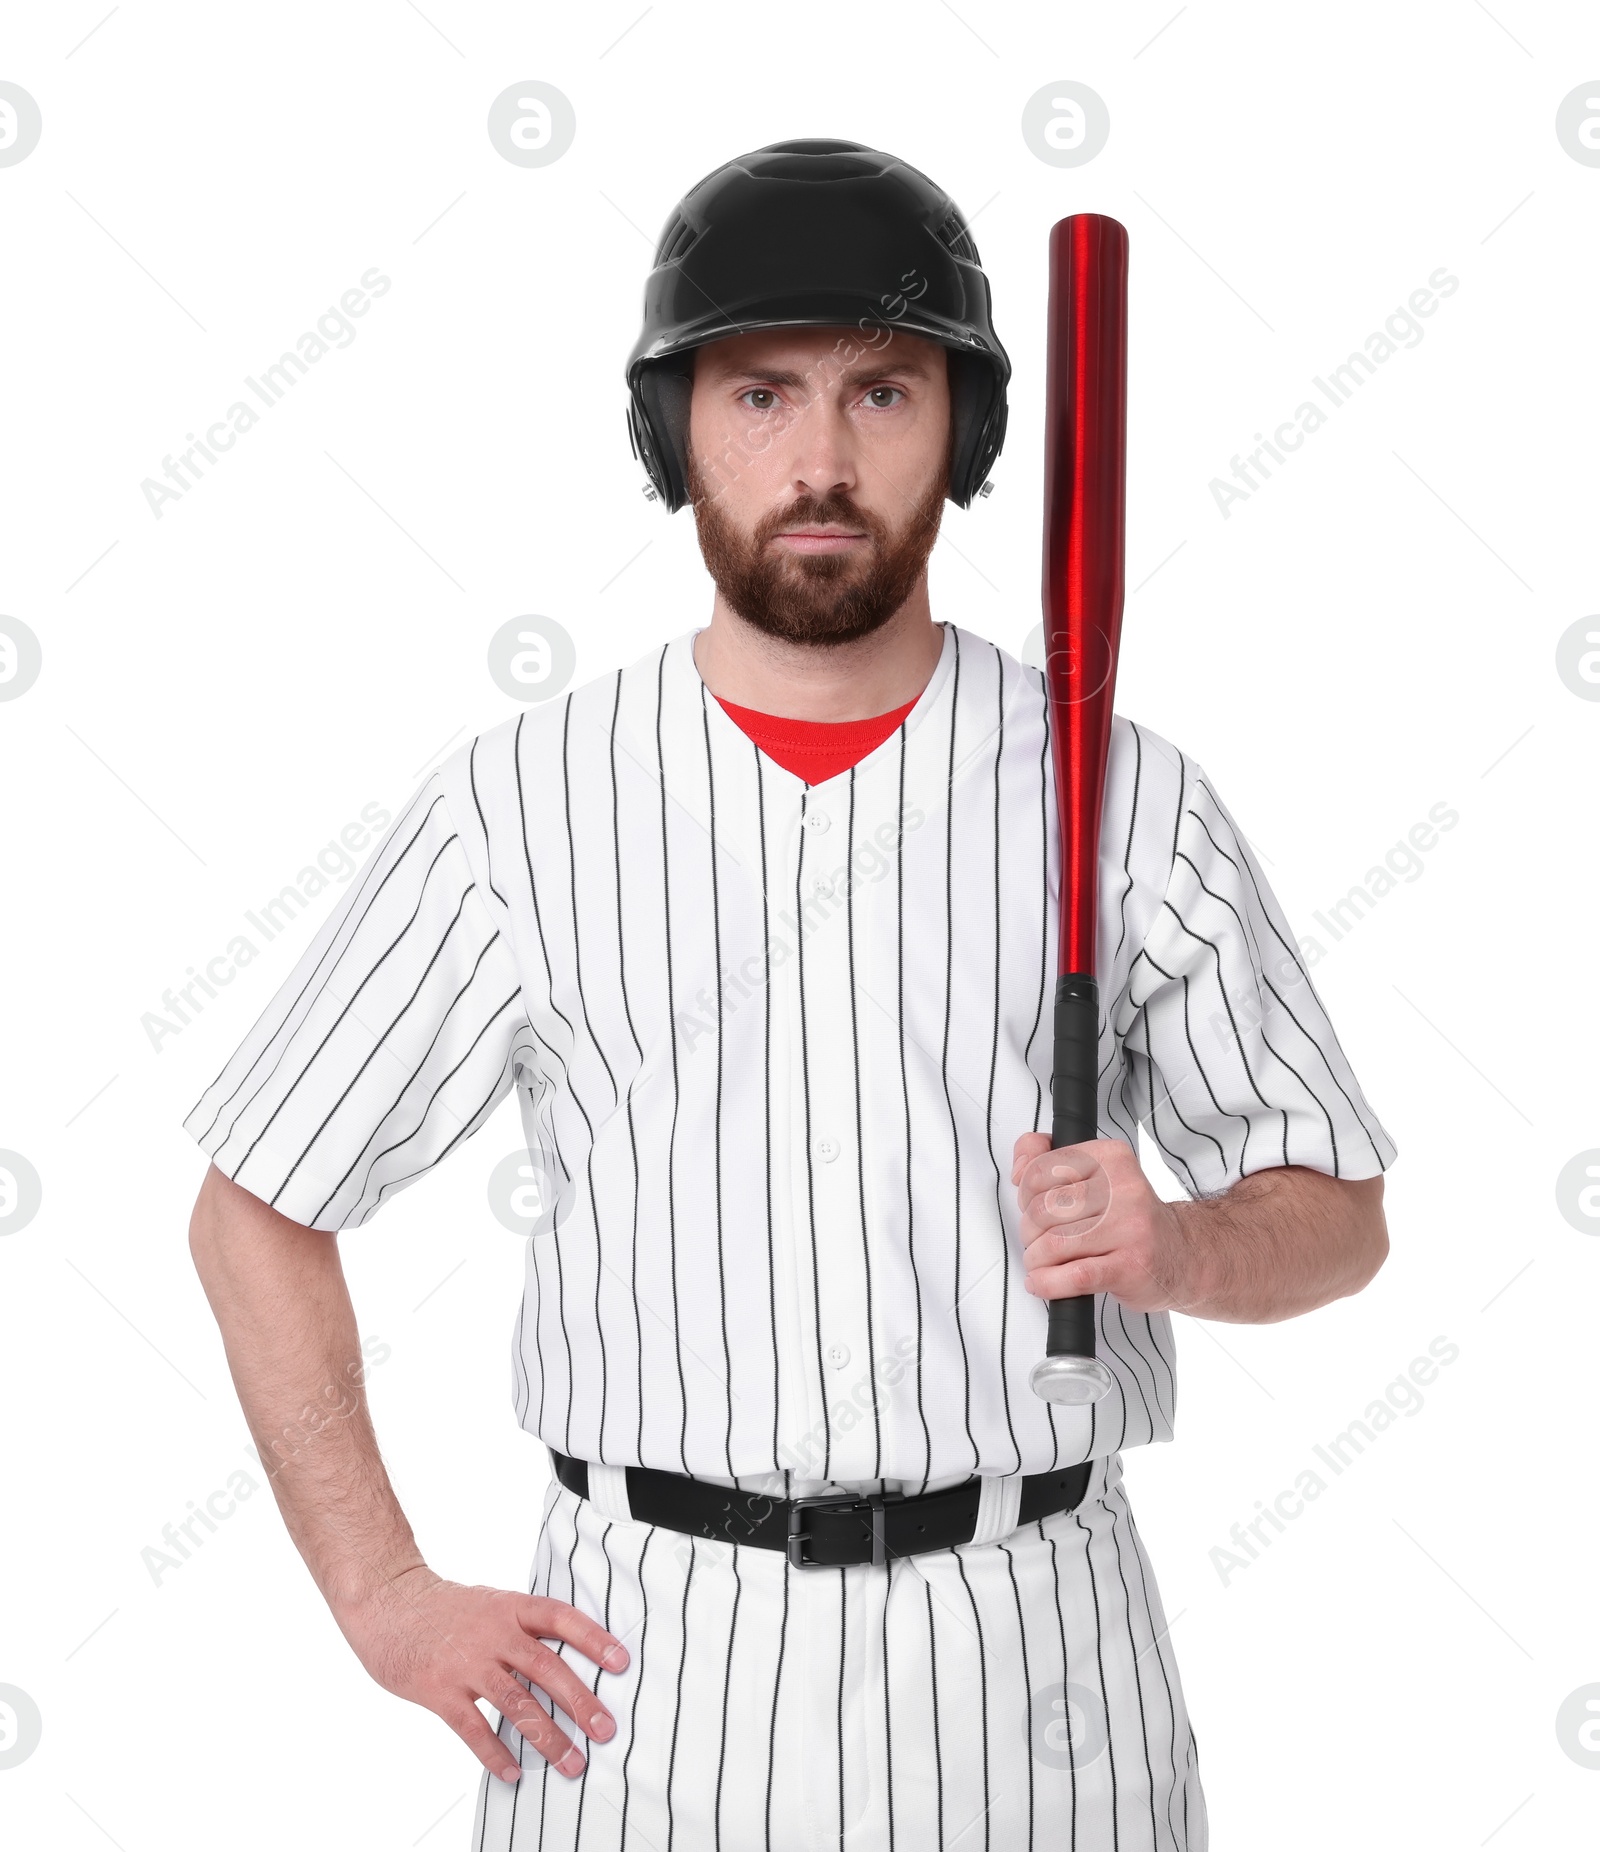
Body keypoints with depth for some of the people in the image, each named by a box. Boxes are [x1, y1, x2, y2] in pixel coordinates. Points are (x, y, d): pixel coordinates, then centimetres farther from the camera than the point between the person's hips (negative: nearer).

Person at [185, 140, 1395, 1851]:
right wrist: (384, 1602, -2)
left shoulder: (1125, 799, -1)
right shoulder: (518, 808, -2)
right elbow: (256, 1210, 5)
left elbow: (1336, 1213, 6)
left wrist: (1173, 1248, -16)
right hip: (646, 1655, 0)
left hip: (1029, 1652, 1)